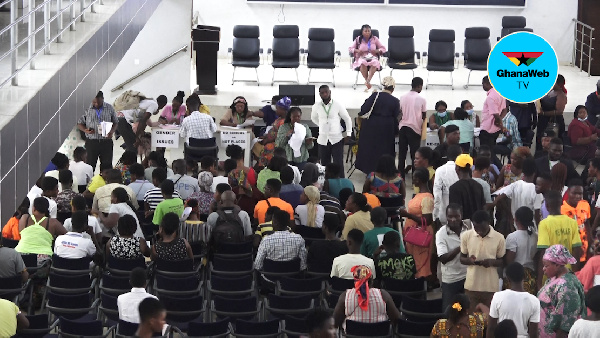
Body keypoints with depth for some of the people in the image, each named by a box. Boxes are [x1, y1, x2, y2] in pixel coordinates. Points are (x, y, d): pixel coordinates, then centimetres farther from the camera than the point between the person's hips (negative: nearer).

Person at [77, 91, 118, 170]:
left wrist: (112, 131, -10)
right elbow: (79, 123, 6)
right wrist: (85, 130, -15)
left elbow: (115, 122, 11)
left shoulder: (109, 108, 3)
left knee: (107, 166, 4)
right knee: (90, 166, 0)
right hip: (91, 142, -1)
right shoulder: (87, 109, -2)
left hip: (106, 142, 1)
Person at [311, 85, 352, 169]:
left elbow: (347, 119, 4)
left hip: (337, 139, -2)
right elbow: (313, 118, 21)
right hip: (323, 140, 2)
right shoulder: (316, 106, 1)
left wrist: (348, 134, -1)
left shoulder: (338, 105, -5)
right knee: (325, 164, 7)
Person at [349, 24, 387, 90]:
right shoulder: (358, 39, 9)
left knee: (374, 63, -38)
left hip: (372, 57, 1)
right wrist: (357, 50, -12)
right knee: (363, 63, -40)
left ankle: (367, 81, -47)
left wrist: (377, 51, -10)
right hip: (361, 58, -1)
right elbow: (350, 48, 10)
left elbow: (383, 48, 12)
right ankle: (368, 82, -35)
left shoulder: (375, 39, 10)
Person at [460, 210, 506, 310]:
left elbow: (503, 261, 2)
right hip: (471, 286, 1)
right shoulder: (466, 236, -3)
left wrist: (492, 262, -20)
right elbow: (462, 258, 7)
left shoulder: (499, 238, -7)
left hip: (491, 287, -1)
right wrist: (469, 260, -16)